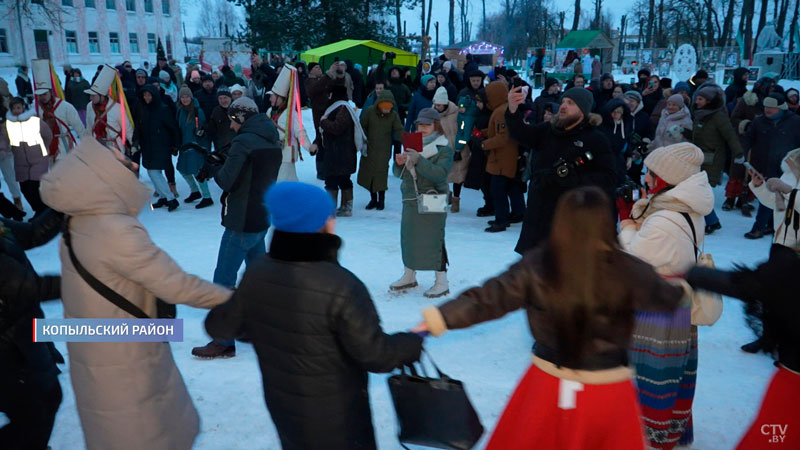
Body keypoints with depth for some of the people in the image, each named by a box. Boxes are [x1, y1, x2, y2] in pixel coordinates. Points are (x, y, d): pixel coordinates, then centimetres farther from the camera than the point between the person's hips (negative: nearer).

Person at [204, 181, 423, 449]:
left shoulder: (255, 273, -13)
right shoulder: (341, 287, -31)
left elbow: (221, 327, 1)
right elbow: (375, 355, -25)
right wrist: (416, 339, -8)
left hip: (281, 402, 5)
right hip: (334, 413, -5)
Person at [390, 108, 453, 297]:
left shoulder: (444, 149, -5)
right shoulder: (411, 145, 12)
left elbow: (440, 174, -21)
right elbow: (399, 173, 13)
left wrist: (418, 160, -27)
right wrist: (399, 163, -9)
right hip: (410, 200, 6)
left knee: (434, 239, -7)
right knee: (408, 237, 12)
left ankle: (442, 282, 3)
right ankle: (409, 276, 28)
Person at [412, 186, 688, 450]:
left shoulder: (536, 265, -15)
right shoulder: (629, 271, -15)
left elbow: (489, 298, -12)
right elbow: (666, 298, 4)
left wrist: (440, 317, -4)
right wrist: (685, 287, 26)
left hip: (548, 381, 1)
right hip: (607, 391, -1)